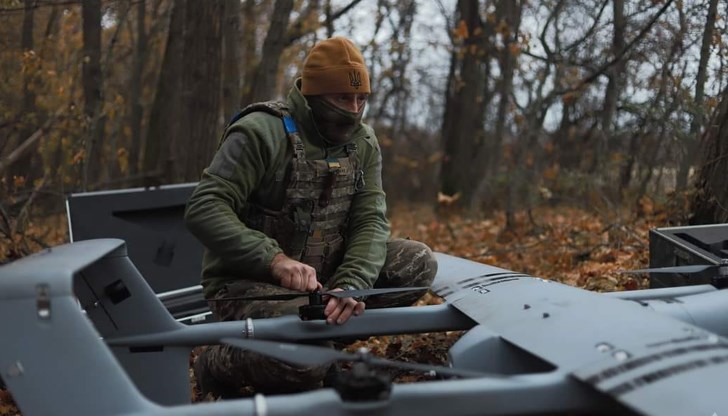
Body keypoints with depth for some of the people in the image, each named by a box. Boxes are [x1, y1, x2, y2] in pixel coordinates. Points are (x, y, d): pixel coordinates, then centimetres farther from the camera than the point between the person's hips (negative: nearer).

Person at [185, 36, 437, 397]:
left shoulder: (364, 143, 4)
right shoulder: (262, 132, -16)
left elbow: (371, 221, -6)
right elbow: (203, 209, -23)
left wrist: (350, 285, -26)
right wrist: (274, 259, -35)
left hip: (322, 275, 7)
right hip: (247, 282, -6)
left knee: (418, 263, -8)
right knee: (306, 358, -33)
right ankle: (217, 363, -1)